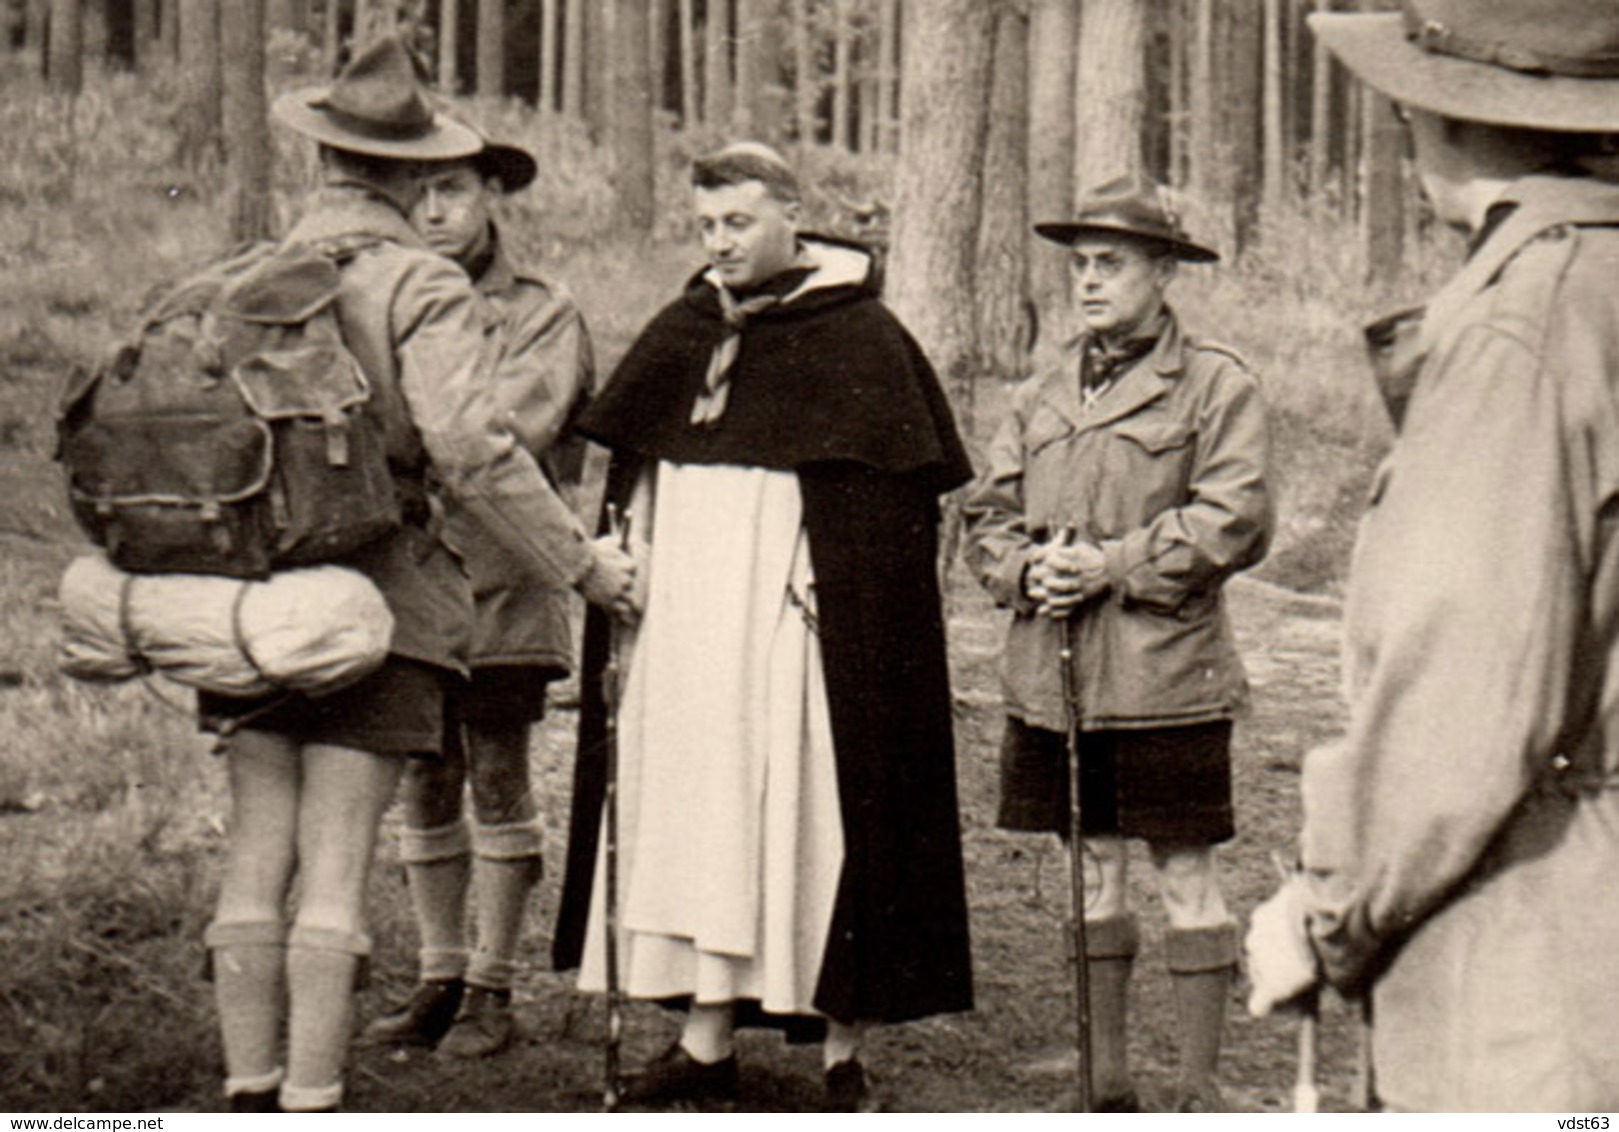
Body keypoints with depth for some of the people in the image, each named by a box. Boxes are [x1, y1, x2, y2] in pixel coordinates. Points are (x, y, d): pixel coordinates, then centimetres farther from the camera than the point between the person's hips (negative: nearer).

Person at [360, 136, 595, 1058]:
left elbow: (515, 430, -14)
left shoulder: (544, 314, -1)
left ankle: (493, 989, 9)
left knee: (497, 778, 0)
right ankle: (440, 977, 18)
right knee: (426, 784, 8)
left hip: (503, 578, -4)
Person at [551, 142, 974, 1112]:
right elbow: (637, 469, 21)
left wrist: (839, 588, -13)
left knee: (821, 822, -2)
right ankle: (707, 1047, 12)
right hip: (687, 623, 5)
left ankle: (845, 1054, 5)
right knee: (694, 812, 5)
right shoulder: (682, 335, 12)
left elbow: (900, 503, -5)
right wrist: (634, 556, 8)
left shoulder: (861, 340, -4)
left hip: (801, 628, -5)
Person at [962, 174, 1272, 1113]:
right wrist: (1026, 568, -6)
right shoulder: (1043, 394, 15)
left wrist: (1112, 566, -17)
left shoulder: (1218, 386, -3)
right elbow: (987, 511, 16)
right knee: (1092, 869, 13)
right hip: (1053, 674, 6)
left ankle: (1200, 1087, 10)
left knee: (1188, 874, 1)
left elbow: (1235, 522, -13)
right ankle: (1106, 1079, 23)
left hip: (1167, 674, -5)